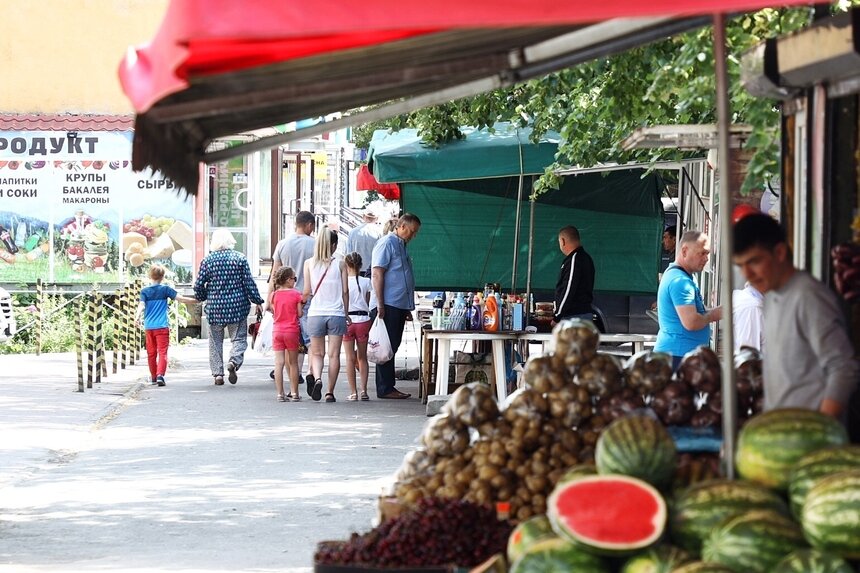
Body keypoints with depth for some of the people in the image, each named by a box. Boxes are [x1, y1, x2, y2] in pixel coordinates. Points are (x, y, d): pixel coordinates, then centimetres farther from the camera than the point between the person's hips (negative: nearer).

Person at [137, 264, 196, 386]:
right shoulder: (166, 289, 1)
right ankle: (160, 375, -23)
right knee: (162, 352, -6)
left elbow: (142, 305, -10)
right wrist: (196, 300, 4)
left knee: (151, 353, 13)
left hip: (149, 326, 2)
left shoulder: (145, 291, 5)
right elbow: (181, 298, -3)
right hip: (162, 326, -2)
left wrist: (138, 317, -20)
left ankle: (153, 377, 23)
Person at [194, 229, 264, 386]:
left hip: (214, 307, 1)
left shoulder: (207, 260, -1)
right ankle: (234, 361, -21)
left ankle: (218, 373, 8)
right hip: (237, 306, -1)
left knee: (215, 341, 11)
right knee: (239, 338, 6)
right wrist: (257, 302, 6)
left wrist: (202, 298, 20)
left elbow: (199, 285, 0)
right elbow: (249, 283, -3)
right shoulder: (240, 258, -3)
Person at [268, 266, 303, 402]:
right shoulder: (296, 294, -6)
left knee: (279, 363, 1)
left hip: (277, 330, 2)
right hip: (292, 330, -2)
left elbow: (273, 311, 9)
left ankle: (280, 394, -2)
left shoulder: (274, 295, 2)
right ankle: (294, 393, 11)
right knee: (293, 363, 8)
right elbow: (300, 314, -4)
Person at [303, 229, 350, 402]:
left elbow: (307, 291, -1)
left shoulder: (309, 263, 0)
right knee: (334, 354, 5)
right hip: (337, 314, -1)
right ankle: (330, 392, 3)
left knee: (317, 353, 11)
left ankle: (317, 377, -17)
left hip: (316, 313, 1)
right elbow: (345, 291, 2)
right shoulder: (340, 264, -1)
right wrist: (346, 313, 13)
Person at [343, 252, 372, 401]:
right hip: (363, 320, 1)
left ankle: (353, 392, 2)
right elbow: (368, 303, 4)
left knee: (350, 358, 5)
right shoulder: (366, 282, -1)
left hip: (347, 320, -1)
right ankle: (363, 390, 3)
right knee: (362, 357, 11)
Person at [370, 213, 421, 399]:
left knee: (392, 347, 11)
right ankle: (385, 389, -3)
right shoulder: (387, 243, -8)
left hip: (400, 306, 9)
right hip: (388, 306, -9)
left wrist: (408, 308, 23)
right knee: (387, 348, -6)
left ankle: (388, 387, 15)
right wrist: (380, 305, -20)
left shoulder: (401, 246, 21)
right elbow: (377, 274, -15)